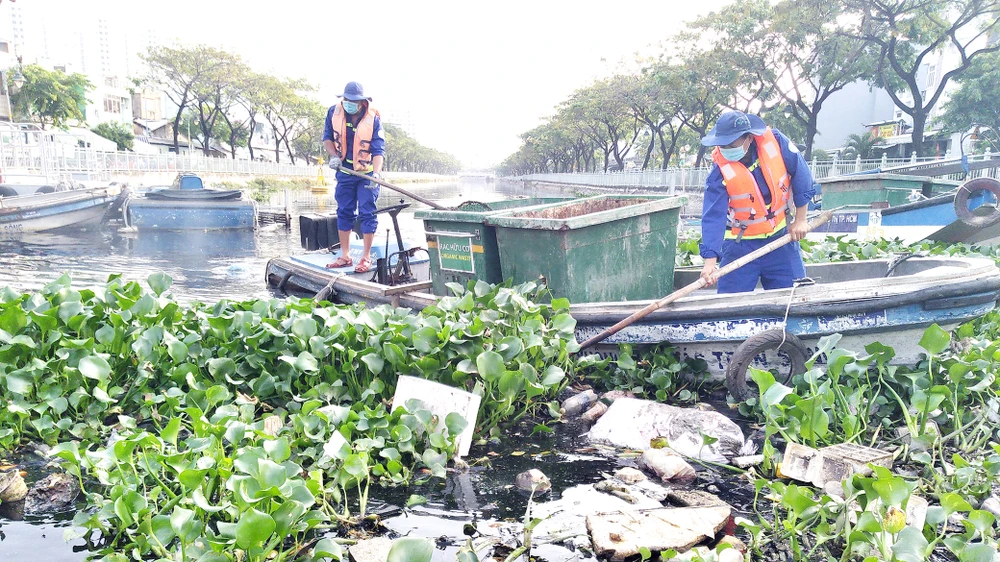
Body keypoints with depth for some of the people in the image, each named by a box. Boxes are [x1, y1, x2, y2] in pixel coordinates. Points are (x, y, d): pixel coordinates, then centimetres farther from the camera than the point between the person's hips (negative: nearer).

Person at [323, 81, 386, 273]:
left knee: (367, 213, -4)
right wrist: (334, 155, -11)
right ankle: (345, 256, 17)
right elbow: (327, 137, 7)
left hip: (367, 172, -4)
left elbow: (379, 151, -19)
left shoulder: (373, 119, -17)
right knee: (344, 213, 8)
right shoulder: (334, 113, -7)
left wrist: (376, 174, -34)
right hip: (345, 171, 4)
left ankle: (366, 257, 5)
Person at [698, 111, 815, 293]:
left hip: (782, 237, 2)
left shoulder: (775, 141, -14)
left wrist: (800, 220, 1)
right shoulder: (720, 170, -19)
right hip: (741, 246, -2)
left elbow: (802, 176, -1)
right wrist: (710, 261, -33)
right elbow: (713, 216, -23)